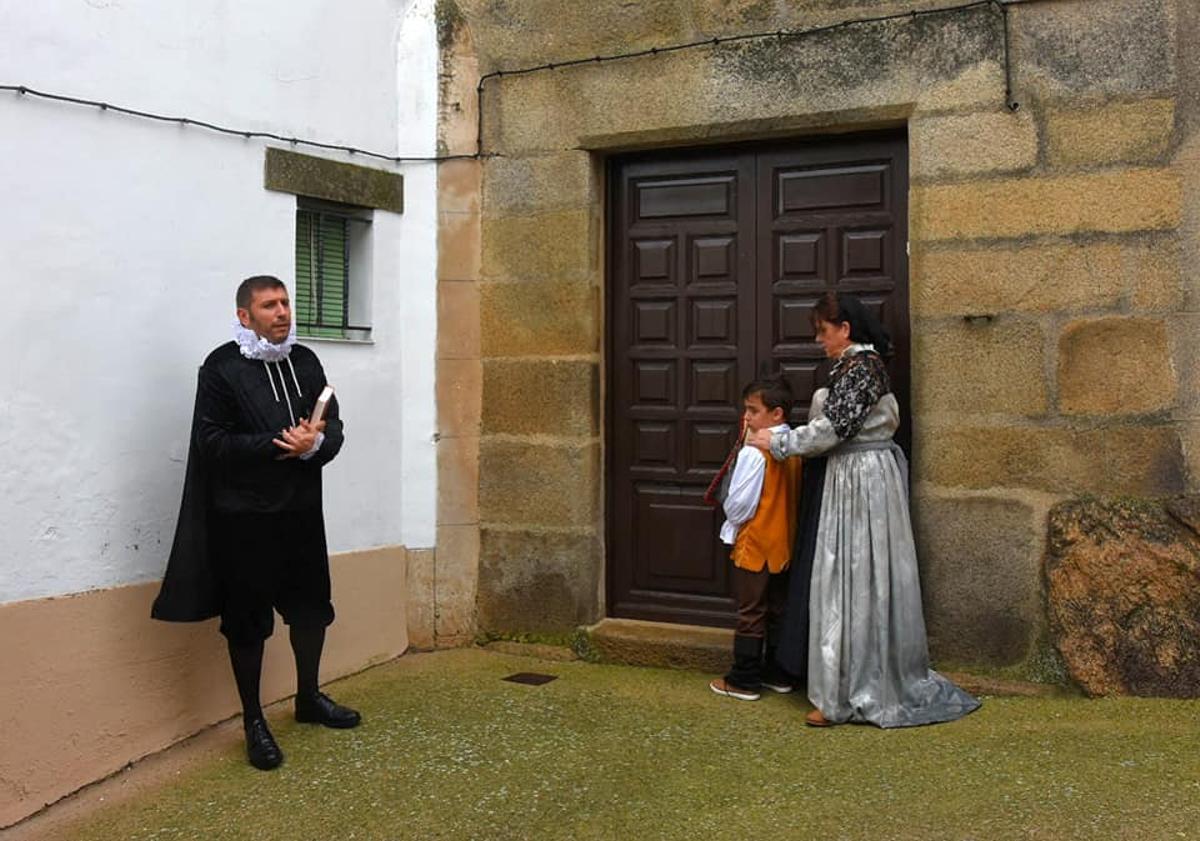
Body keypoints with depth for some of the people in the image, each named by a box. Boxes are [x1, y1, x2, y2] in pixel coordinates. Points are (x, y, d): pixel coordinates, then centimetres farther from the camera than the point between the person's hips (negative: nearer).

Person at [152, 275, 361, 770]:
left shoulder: (305, 362, 7)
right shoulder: (221, 368, -9)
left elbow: (334, 428, 5)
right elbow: (212, 441, -15)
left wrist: (315, 443, -18)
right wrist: (279, 445, -20)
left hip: (301, 509, 6)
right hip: (244, 516, -6)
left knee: (310, 606, 17)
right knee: (247, 620, 4)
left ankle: (308, 698, 38)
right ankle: (253, 721, 19)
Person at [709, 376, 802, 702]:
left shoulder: (754, 453, -21)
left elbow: (738, 504, -18)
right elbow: (792, 497, 10)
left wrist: (731, 526, 0)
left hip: (754, 545, -7)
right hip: (784, 543, 7)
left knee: (751, 614, 2)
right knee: (778, 611, 16)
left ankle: (743, 680, 10)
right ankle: (778, 674, 25)